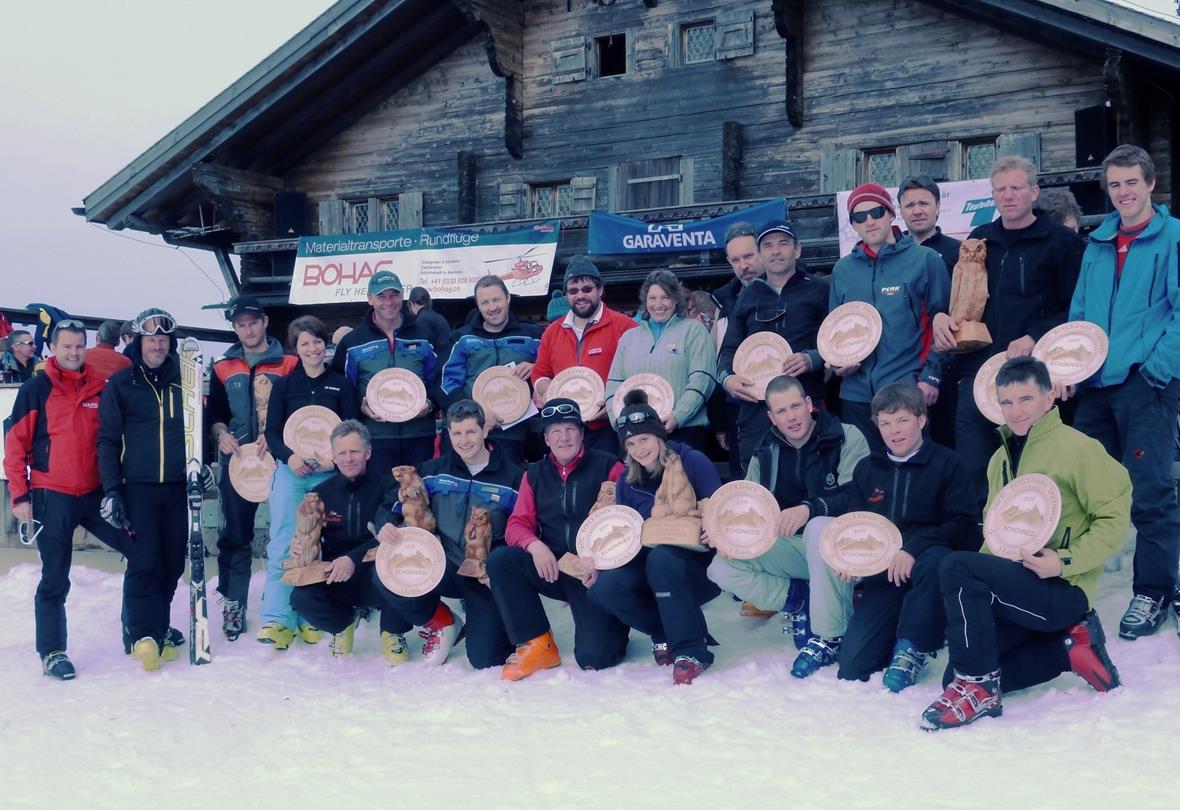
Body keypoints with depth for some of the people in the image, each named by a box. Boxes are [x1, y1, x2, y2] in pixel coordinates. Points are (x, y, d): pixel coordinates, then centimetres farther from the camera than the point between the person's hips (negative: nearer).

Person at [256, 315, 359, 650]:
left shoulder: (342, 385, 10)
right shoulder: (284, 385, 10)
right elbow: (272, 431, 5)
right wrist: (289, 457, -14)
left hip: (328, 475, 0)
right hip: (290, 471, 0)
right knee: (283, 544, -9)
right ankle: (277, 619, -9)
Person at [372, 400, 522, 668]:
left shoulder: (512, 477, -1)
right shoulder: (434, 470, 6)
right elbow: (391, 505, 9)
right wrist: (386, 524, -15)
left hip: (488, 577, -3)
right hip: (444, 569, 3)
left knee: (485, 659, -18)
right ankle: (441, 623, 4)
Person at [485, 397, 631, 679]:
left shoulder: (607, 466, -1)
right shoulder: (535, 474, 11)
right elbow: (517, 524, 6)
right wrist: (535, 546, -17)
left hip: (596, 574, -4)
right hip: (553, 569, 4)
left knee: (594, 658, -16)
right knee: (499, 560, -22)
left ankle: (614, 622, 22)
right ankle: (537, 645, -10)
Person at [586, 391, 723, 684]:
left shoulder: (692, 462, -8)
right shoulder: (627, 482, 6)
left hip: (700, 565, -5)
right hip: (651, 569, 5)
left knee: (661, 558, -38)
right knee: (603, 588, -23)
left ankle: (691, 650, -27)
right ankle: (666, 632, -2)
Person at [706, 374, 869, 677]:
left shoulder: (846, 437, -9)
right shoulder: (766, 453, 6)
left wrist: (809, 509, -36)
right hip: (789, 546, 5)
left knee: (820, 527, -41)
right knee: (722, 568, -14)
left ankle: (829, 638, -27)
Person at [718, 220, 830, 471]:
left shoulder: (818, 290, 9)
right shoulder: (748, 296, 20)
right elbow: (729, 349, 19)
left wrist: (812, 359, -14)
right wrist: (727, 378, -1)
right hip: (756, 409, 3)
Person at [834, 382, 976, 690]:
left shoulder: (947, 463, -1)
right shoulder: (867, 469, 13)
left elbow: (962, 525, -11)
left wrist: (913, 549, -26)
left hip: (928, 564, -3)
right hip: (883, 572, 3)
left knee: (934, 559, -42)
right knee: (851, 667, -15)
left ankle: (913, 647, -20)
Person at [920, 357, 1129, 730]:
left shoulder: (1077, 448, -9)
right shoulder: (1000, 459, 14)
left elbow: (1114, 518, -11)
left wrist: (1066, 561, -22)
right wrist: (989, 564, 2)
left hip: (1062, 592, -8)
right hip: (1017, 591, 8)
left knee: (957, 568, -29)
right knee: (957, 679, -1)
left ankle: (978, 691, -21)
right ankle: (1069, 645, 7)